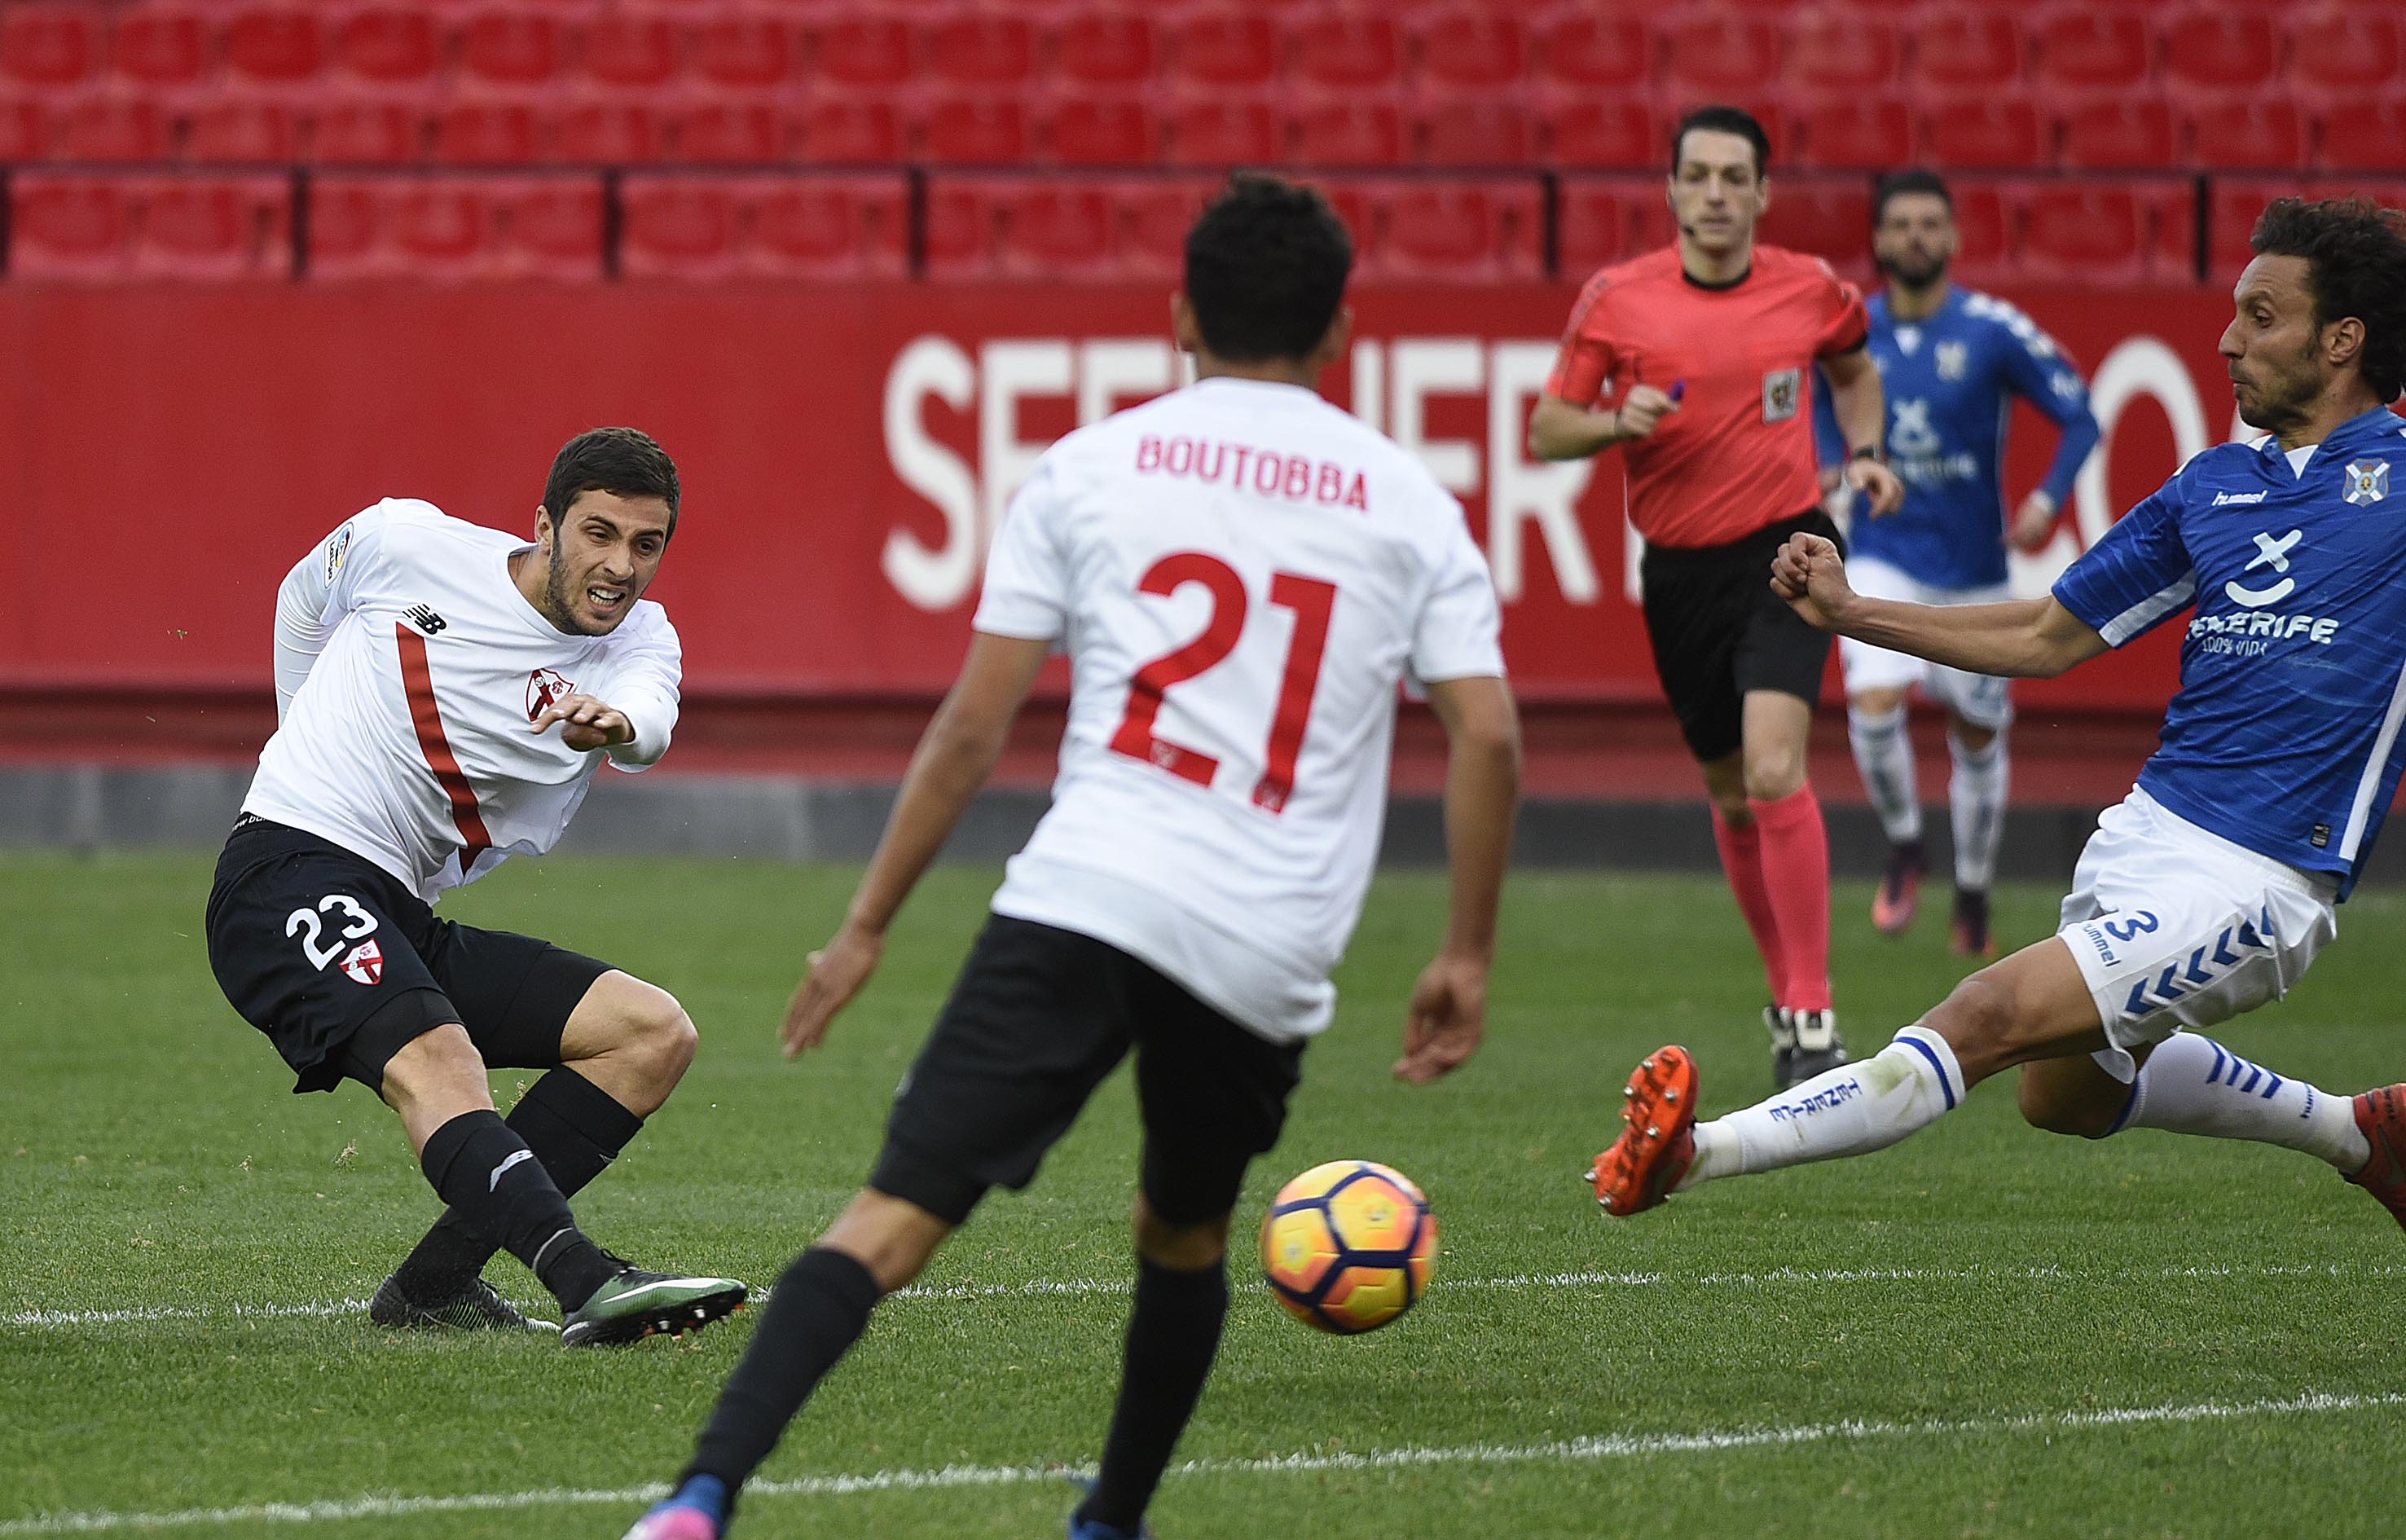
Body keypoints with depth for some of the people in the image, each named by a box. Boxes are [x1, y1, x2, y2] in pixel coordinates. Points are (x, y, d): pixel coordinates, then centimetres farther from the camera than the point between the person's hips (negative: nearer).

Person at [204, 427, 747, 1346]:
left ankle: (435, 1283, -10)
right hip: (290, 870, -6)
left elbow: (650, 725, -23)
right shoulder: (403, 543, -3)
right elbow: (302, 598, 19)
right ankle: (587, 1282, -53)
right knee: (439, 1062, -32)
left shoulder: (639, 640, 3)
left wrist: (613, 723, -47)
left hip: (406, 921, 6)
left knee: (655, 1034, -6)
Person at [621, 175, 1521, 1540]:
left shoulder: (1091, 466, 10)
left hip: (1082, 902, -2)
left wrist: (870, 927, 13)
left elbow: (973, 729, 7)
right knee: (1185, 1244, 28)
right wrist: (1468, 957, 14)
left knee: (896, 1219, -10)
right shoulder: (1409, 502, 13)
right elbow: (1489, 738, 4)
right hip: (1269, 955, 2)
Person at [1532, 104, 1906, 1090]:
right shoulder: (1616, 299, -3)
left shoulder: (1810, 291, -1)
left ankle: (1814, 1020, -17)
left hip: (1785, 551, -2)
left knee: (1773, 770, -21)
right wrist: (1619, 422, -17)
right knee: (1730, 795, 12)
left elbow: (1852, 368, 22)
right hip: (1680, 570, 2)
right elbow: (1547, 430, 3)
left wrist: (1863, 452, 4)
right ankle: (1787, 994, 32)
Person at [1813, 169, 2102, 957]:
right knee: (1873, 700, -22)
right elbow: (1827, 399, 21)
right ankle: (1904, 847, 3)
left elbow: (2080, 416, -6)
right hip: (1882, 558, 1)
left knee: (1977, 737, 9)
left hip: (1972, 566, -1)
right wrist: (1829, 464, 1)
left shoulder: (1994, 330, -10)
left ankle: (1973, 894, 30)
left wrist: (2047, 499, -21)